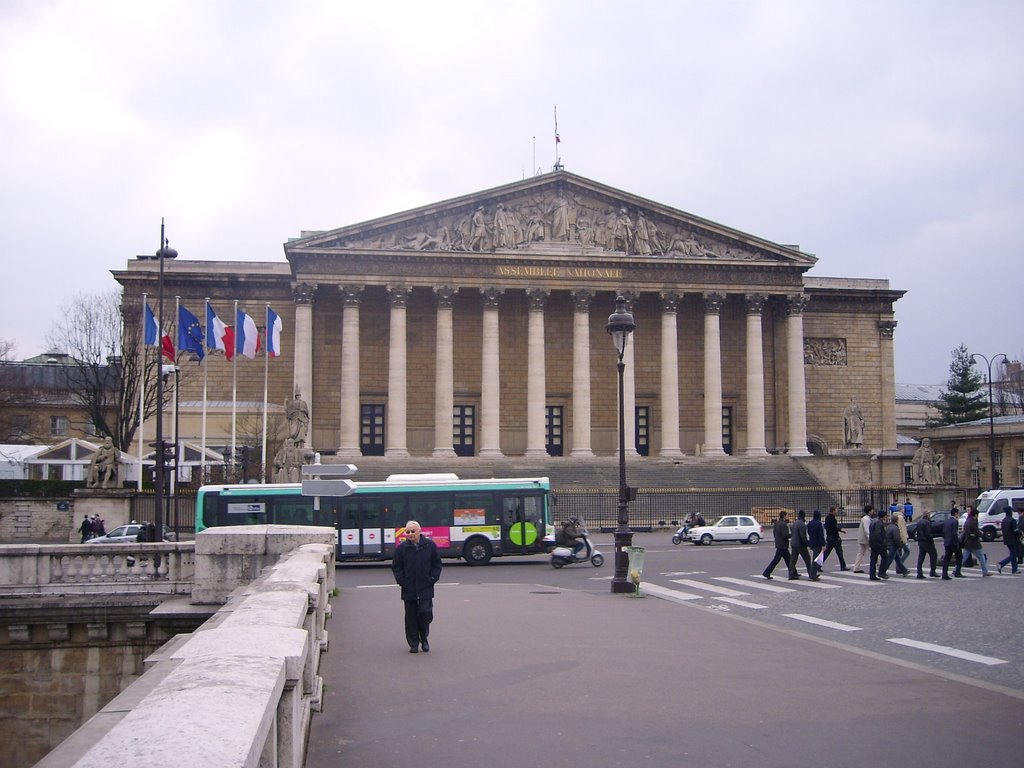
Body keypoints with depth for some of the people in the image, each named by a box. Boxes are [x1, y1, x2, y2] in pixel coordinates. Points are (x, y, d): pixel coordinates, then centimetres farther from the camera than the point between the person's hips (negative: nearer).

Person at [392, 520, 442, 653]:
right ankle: (413, 643, 15)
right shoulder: (401, 548, 1)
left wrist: (432, 579, 0)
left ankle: (424, 639, 16)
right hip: (409, 590, 1)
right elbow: (396, 567, 8)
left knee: (425, 613, -7)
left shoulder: (430, 545, 1)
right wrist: (402, 581, -3)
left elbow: (437, 564, 9)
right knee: (411, 617, 4)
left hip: (426, 589, -1)